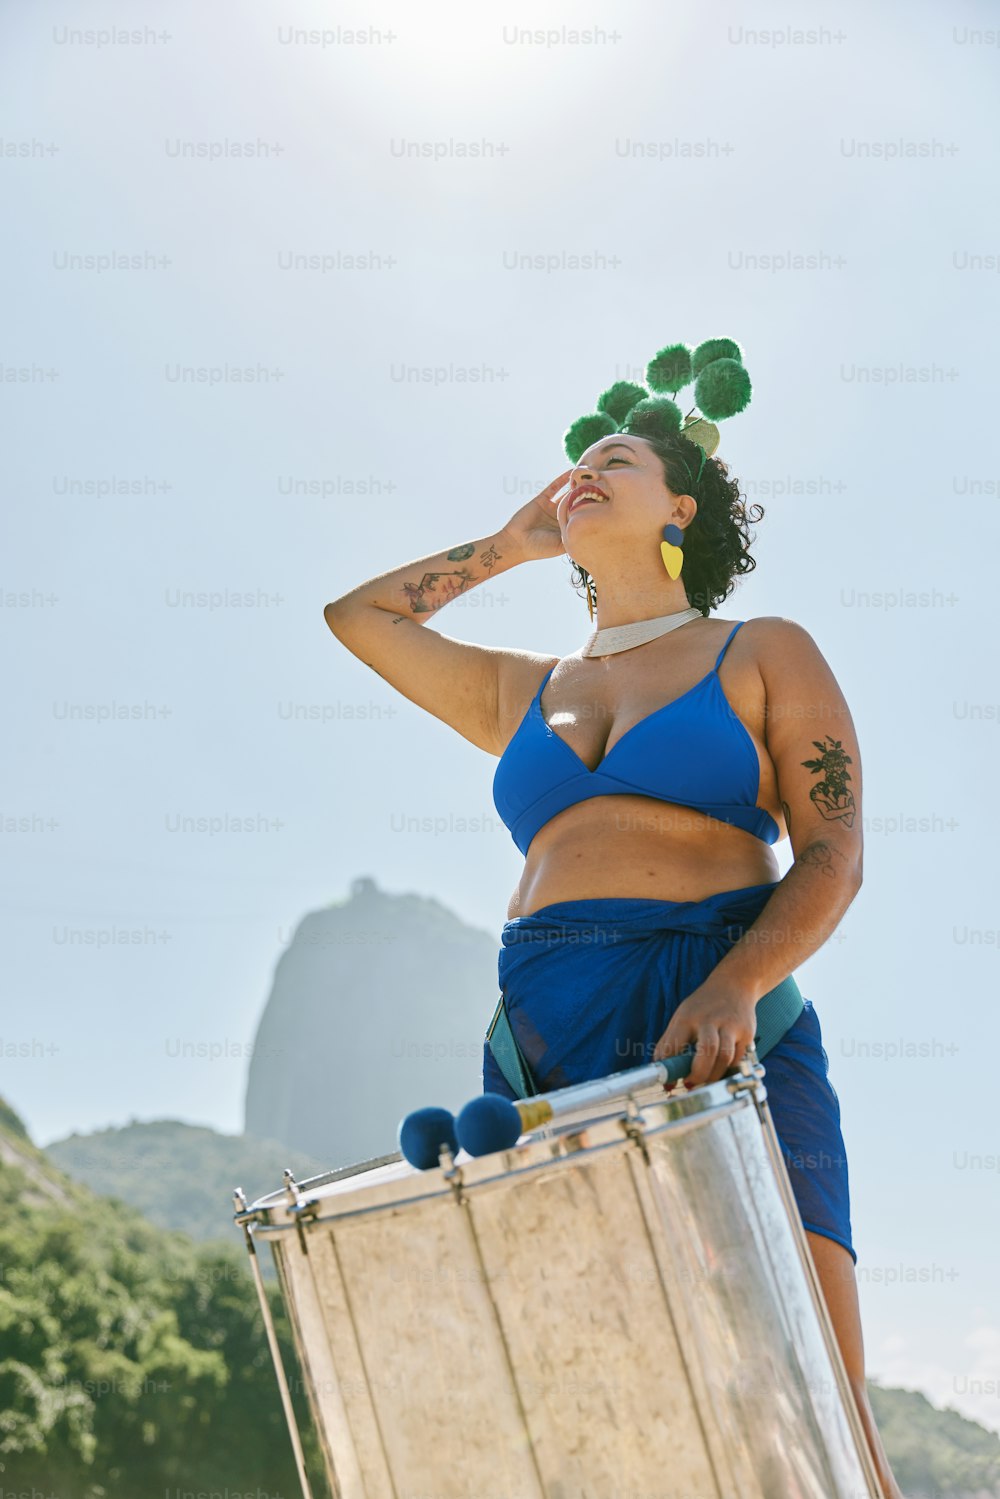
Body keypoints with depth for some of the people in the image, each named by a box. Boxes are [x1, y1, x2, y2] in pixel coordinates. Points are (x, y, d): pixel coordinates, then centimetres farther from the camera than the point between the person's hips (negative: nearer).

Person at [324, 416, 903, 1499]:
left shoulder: (763, 655, 13)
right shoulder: (522, 694, 26)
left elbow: (834, 859, 2)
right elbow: (355, 614, 35)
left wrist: (732, 989, -17)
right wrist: (510, 545, 32)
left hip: (721, 1031, -3)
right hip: (543, 1044, 4)